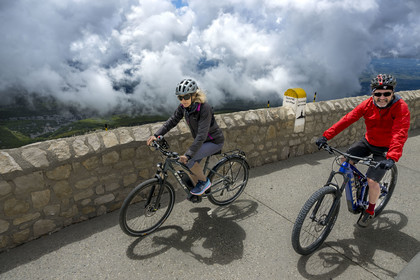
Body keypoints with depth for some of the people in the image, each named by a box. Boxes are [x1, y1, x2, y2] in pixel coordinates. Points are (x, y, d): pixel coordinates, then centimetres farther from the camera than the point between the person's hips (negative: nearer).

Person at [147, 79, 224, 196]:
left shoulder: (204, 108, -31)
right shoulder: (183, 106, -9)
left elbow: (202, 135, -37)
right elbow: (172, 121, -4)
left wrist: (188, 154, -42)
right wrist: (156, 135, -15)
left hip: (215, 141, -7)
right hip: (202, 141, 7)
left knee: (188, 160, -22)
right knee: (190, 166, 5)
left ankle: (204, 181, 2)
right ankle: (198, 194, 29)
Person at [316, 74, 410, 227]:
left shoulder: (401, 107, -22)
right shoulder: (368, 104, -13)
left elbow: (400, 134, -33)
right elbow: (348, 119, -19)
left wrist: (392, 158, -47)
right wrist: (326, 136, -27)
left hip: (385, 149, -4)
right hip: (368, 142, 4)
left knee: (372, 181, -13)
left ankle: (370, 210, 16)